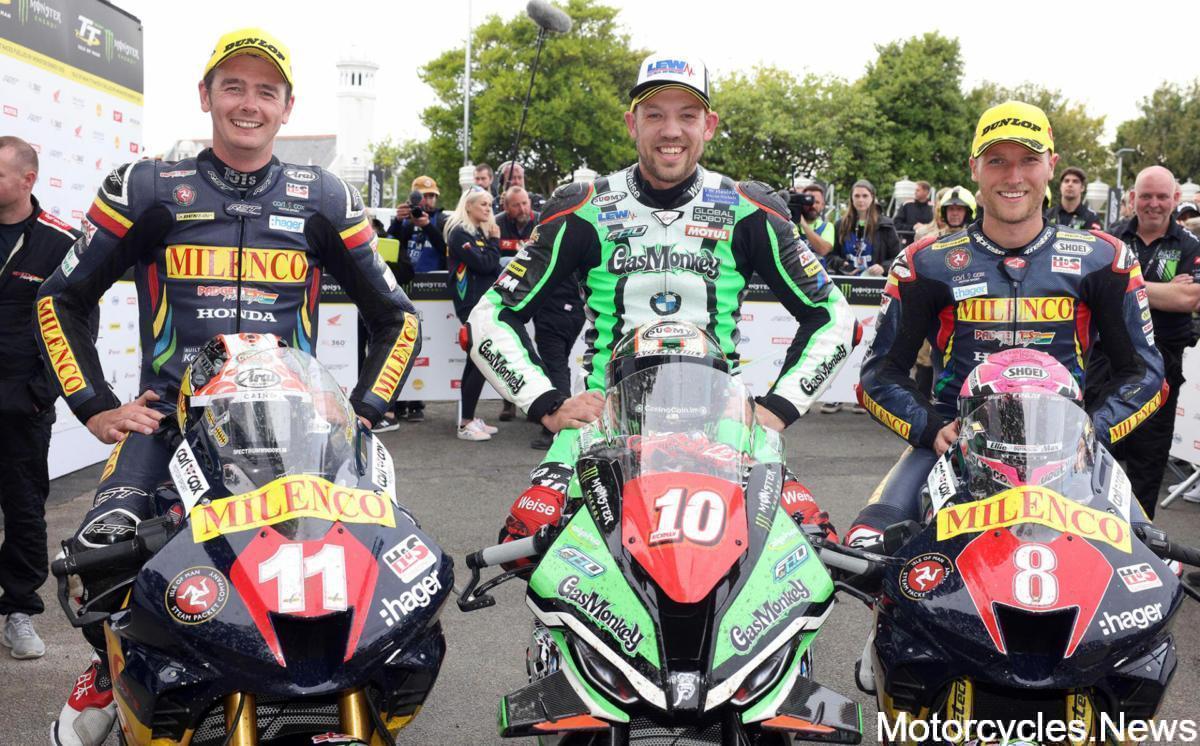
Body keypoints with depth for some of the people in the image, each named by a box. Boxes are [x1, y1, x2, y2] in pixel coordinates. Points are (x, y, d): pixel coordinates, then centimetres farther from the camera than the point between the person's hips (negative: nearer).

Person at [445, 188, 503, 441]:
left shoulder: (479, 232, 17)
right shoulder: (459, 233, -10)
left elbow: (493, 266, 16)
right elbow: (484, 265, -18)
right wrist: (495, 240, -6)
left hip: (484, 303, 9)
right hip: (472, 304, -9)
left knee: (476, 361, 10)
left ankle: (469, 418, 15)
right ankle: (466, 424, -9)